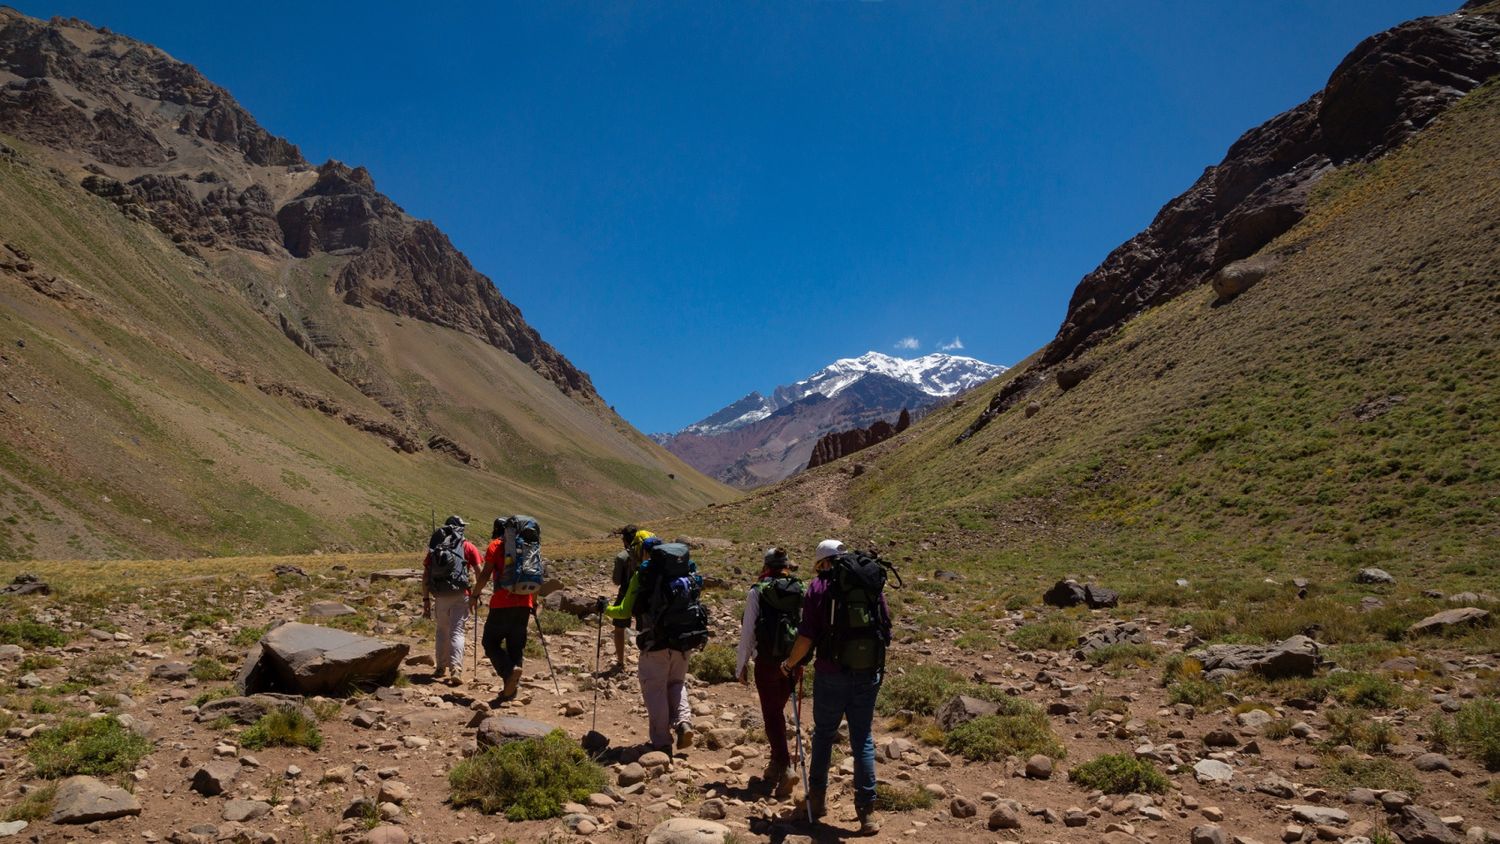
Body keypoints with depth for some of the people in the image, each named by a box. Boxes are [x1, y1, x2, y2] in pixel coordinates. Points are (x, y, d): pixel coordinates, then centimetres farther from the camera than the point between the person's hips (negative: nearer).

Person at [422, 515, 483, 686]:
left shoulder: (434, 548, 11)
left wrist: (426, 600, 12)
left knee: (442, 631, 19)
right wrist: (476, 593, 11)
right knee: (457, 632, -2)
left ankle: (441, 668, 24)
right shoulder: (469, 547, 4)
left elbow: (425, 576, 8)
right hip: (460, 595, -3)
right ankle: (456, 670, -14)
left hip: (441, 596, 3)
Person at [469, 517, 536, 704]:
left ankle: (510, 670, -19)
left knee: (491, 641, 5)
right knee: (516, 646, 10)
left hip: (502, 603, -5)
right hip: (524, 604, 5)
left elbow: (485, 574, -7)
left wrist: (475, 595, 4)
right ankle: (510, 690, 10)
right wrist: (534, 601, 25)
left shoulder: (495, 546, 1)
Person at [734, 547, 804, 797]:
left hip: (767, 661, -4)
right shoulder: (801, 591, 3)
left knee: (772, 715, 2)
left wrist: (742, 664, 4)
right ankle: (776, 764, 26)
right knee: (778, 711, 19)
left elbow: (748, 630, -4)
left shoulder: (757, 592, -6)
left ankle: (785, 767, -12)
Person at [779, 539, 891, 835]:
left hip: (831, 674, -2)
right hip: (869, 674, 2)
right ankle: (867, 811, 6)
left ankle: (817, 798, 28)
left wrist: (790, 664, 8)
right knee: (862, 739, 9)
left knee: (823, 734, 16)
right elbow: (886, 629, 8)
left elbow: (806, 637, -9)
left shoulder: (819, 586, -5)